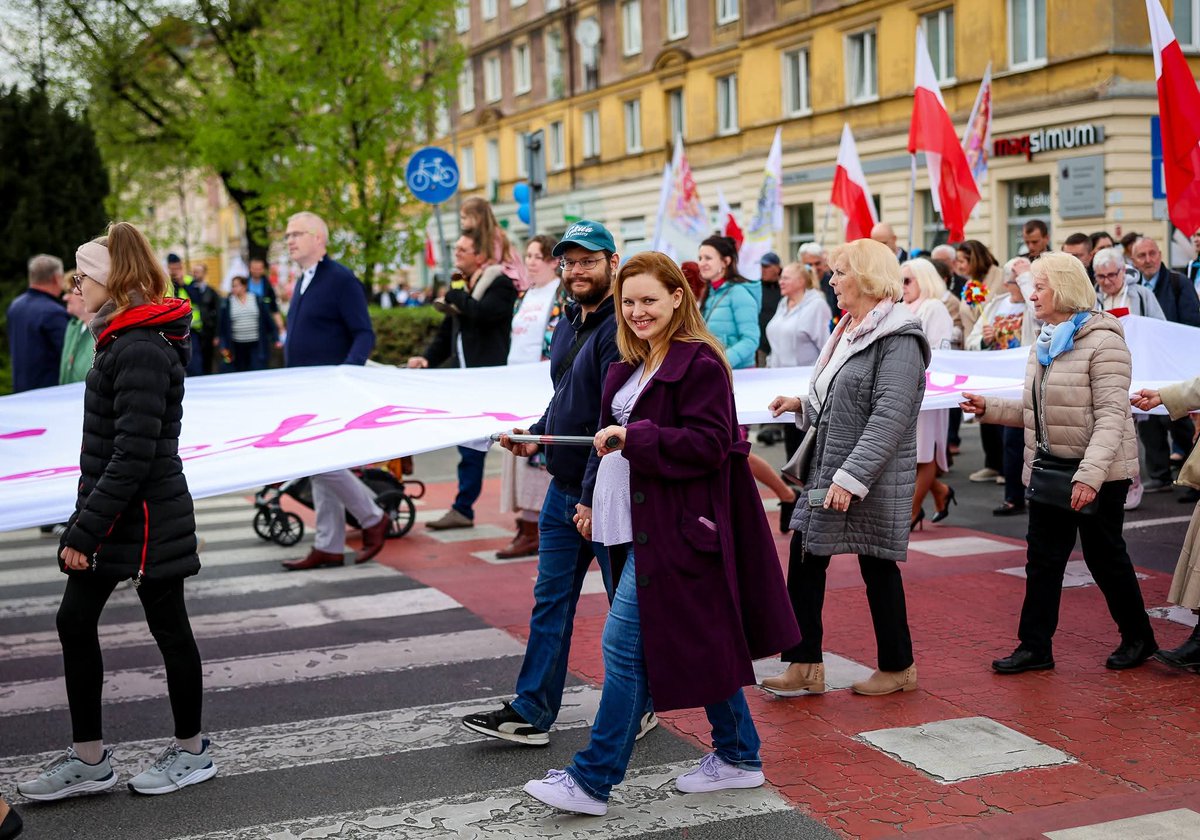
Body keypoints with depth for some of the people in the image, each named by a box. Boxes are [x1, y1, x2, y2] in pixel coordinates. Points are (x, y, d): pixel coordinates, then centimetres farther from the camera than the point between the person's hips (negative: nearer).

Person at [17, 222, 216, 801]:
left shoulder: (141, 350, -20)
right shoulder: (123, 341, 11)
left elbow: (133, 454, -24)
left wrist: (85, 531, -22)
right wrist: (84, 524, 16)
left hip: (146, 517, -10)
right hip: (110, 513, 10)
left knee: (169, 628, 5)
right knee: (75, 622, 9)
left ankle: (192, 752, 22)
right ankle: (88, 761, 19)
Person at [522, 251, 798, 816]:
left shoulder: (700, 362, -13)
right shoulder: (632, 366, 15)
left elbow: (708, 446, -20)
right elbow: (621, 445, 21)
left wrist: (633, 437, -23)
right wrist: (599, 505, 15)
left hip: (675, 530, -9)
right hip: (644, 525, 9)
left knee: (625, 646, -7)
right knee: (702, 644, 16)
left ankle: (592, 780, 2)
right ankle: (738, 756, 28)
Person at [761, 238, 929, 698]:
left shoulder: (898, 338, -16)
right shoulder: (850, 331, 13)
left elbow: (889, 416, -24)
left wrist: (851, 478, -27)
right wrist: (801, 405, 8)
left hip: (873, 481, -9)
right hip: (827, 471, 9)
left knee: (877, 567, 4)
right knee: (805, 557, 6)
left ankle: (897, 667, 22)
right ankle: (805, 665, 13)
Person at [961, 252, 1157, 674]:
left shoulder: (1102, 342, -15)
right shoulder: (1042, 345, 10)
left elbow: (1111, 415, -21)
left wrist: (1090, 475, -30)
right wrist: (989, 408, 4)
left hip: (1099, 474, -7)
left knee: (1105, 556, 5)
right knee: (1042, 558, 7)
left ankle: (1138, 638, 24)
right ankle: (1035, 646, 13)